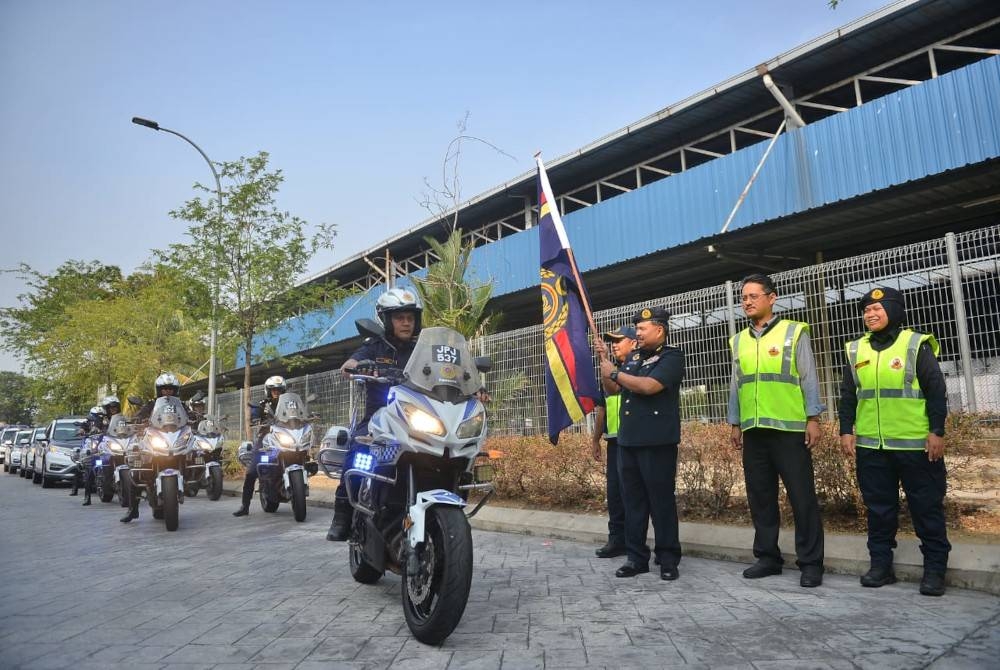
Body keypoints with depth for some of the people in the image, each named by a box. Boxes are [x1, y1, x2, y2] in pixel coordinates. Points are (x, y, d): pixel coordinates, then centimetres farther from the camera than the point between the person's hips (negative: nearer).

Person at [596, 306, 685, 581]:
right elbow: (612, 389, 19)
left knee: (661, 501, 0)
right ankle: (636, 557, 17)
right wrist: (604, 359, 8)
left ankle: (668, 559, 11)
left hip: (657, 442, -7)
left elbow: (649, 386, -22)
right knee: (633, 500, 9)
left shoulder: (671, 356, -6)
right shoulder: (633, 358, 16)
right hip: (628, 440, 7)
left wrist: (615, 372, -9)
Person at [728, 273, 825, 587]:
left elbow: (809, 378, -1)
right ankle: (767, 556, 20)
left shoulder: (794, 332, 1)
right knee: (760, 497, 9)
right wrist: (735, 424, 13)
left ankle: (810, 562, 10)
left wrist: (813, 419, -7)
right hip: (754, 431, 4)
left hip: (790, 429, -4)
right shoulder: (738, 341, 13)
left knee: (802, 497, 0)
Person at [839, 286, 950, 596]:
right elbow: (848, 394, 13)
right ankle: (881, 564, 19)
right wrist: (846, 429, 7)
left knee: (927, 508, 5)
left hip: (915, 444, -3)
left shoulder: (916, 345, -2)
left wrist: (937, 431, -8)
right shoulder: (856, 350, 9)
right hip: (871, 446, 4)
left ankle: (935, 569, 16)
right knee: (879, 507, 10)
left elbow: (936, 391, -3)